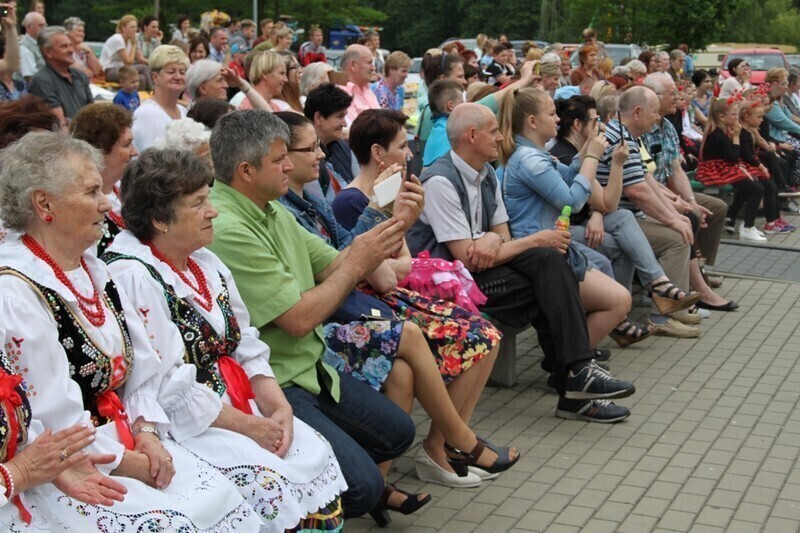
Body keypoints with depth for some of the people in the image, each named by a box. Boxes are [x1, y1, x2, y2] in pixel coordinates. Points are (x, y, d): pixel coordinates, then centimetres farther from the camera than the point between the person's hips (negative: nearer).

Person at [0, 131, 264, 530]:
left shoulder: (93, 270, 13)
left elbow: (142, 368, 13)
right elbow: (56, 419, -17)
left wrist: (147, 431, -3)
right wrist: (128, 464, -10)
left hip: (127, 440, 8)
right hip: (64, 471, -7)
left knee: (227, 501, -11)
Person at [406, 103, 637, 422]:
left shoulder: (486, 173, 9)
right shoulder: (440, 182, -18)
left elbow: (503, 234, 11)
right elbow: (468, 260, -22)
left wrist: (493, 238, -16)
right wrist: (536, 241, -15)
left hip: (484, 263, 8)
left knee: (549, 259, -19)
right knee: (551, 289, -21)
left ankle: (576, 372, -22)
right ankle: (573, 376, -10)